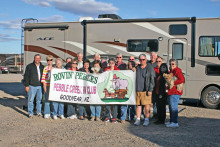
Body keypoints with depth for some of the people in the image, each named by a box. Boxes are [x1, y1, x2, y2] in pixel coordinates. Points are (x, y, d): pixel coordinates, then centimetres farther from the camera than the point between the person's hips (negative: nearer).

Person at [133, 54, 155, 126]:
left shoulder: (150, 68, 2)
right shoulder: (137, 68, 15)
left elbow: (152, 80, -3)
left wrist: (150, 90, -10)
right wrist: (133, 71, 4)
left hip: (146, 90, -4)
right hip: (137, 90, 4)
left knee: (146, 105, -3)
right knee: (138, 104, 5)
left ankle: (146, 120, 5)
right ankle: (138, 119, 12)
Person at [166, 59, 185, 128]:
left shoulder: (177, 70, -10)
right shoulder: (171, 71, 21)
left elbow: (182, 80, -22)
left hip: (175, 92, -11)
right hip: (171, 92, 11)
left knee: (173, 107, -11)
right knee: (171, 107, 16)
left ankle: (175, 122, -9)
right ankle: (171, 121, 24)